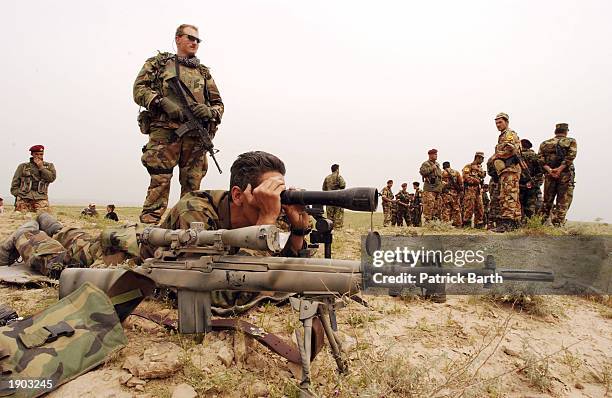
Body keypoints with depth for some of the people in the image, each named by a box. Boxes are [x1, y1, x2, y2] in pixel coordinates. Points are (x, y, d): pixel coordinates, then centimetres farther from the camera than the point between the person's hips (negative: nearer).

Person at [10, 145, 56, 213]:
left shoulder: (49, 166, 17)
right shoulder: (23, 166, 16)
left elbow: (52, 178, -1)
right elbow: (15, 183, 13)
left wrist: (41, 167, -3)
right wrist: (17, 194, 1)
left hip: (41, 198, -1)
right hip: (24, 198, 1)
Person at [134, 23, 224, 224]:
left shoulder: (204, 72, 25)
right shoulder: (158, 63, 17)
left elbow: (218, 104, 22)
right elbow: (139, 89, 7)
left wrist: (210, 111, -1)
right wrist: (162, 102, -10)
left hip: (196, 135, 3)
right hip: (164, 131, -3)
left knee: (192, 186, 0)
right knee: (159, 182, -11)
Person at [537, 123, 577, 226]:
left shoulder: (545, 143, 12)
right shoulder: (571, 142, 4)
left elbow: (540, 158, -2)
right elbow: (570, 157, -12)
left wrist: (549, 170, -10)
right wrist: (559, 169, -17)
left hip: (550, 175, 3)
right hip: (565, 175, -3)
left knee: (547, 201, 12)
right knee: (563, 202, 1)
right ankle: (558, 225, -3)